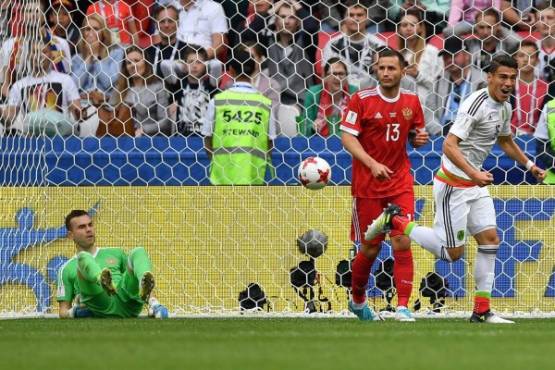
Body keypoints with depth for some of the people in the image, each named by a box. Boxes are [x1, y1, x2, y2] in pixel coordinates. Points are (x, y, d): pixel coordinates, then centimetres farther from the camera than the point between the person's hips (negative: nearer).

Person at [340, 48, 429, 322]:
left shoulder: (411, 101, 5)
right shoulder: (362, 100, -7)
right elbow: (347, 137, -11)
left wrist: (419, 138, -7)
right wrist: (372, 164, -24)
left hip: (400, 182, 2)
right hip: (367, 184, -2)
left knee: (402, 242, -12)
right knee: (370, 248, 5)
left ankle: (403, 306, -11)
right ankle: (358, 300, 29)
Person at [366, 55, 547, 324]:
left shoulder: (504, 108, 8)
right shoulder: (476, 104, -22)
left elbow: (505, 141, 30)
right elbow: (449, 145, -28)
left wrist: (530, 166, 26)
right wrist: (474, 173, -38)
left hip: (476, 183, 9)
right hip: (453, 184, -9)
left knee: (490, 239, 2)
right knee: (452, 252, -5)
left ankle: (481, 310, 6)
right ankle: (395, 220, 9)